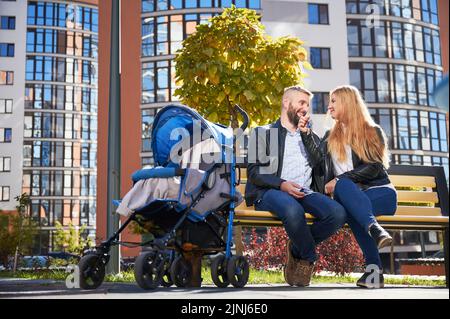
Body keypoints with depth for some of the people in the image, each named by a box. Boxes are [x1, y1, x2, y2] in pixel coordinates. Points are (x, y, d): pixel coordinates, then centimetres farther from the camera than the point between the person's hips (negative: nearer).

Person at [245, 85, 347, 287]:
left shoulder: (312, 138, 28)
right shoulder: (263, 133, 13)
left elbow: (320, 170, 24)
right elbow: (254, 172, 0)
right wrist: (282, 184, -15)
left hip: (304, 193, 4)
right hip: (270, 192, -4)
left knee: (338, 213, -26)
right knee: (293, 211, -38)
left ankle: (297, 249, -4)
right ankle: (309, 257, -9)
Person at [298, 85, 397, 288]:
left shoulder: (373, 132, 9)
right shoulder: (331, 136, 23)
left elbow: (374, 167, -5)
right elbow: (318, 159, 7)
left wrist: (339, 180, -15)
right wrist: (306, 134, 5)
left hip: (379, 192, -3)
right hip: (349, 195, 3)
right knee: (343, 185, -34)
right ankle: (374, 229, -52)